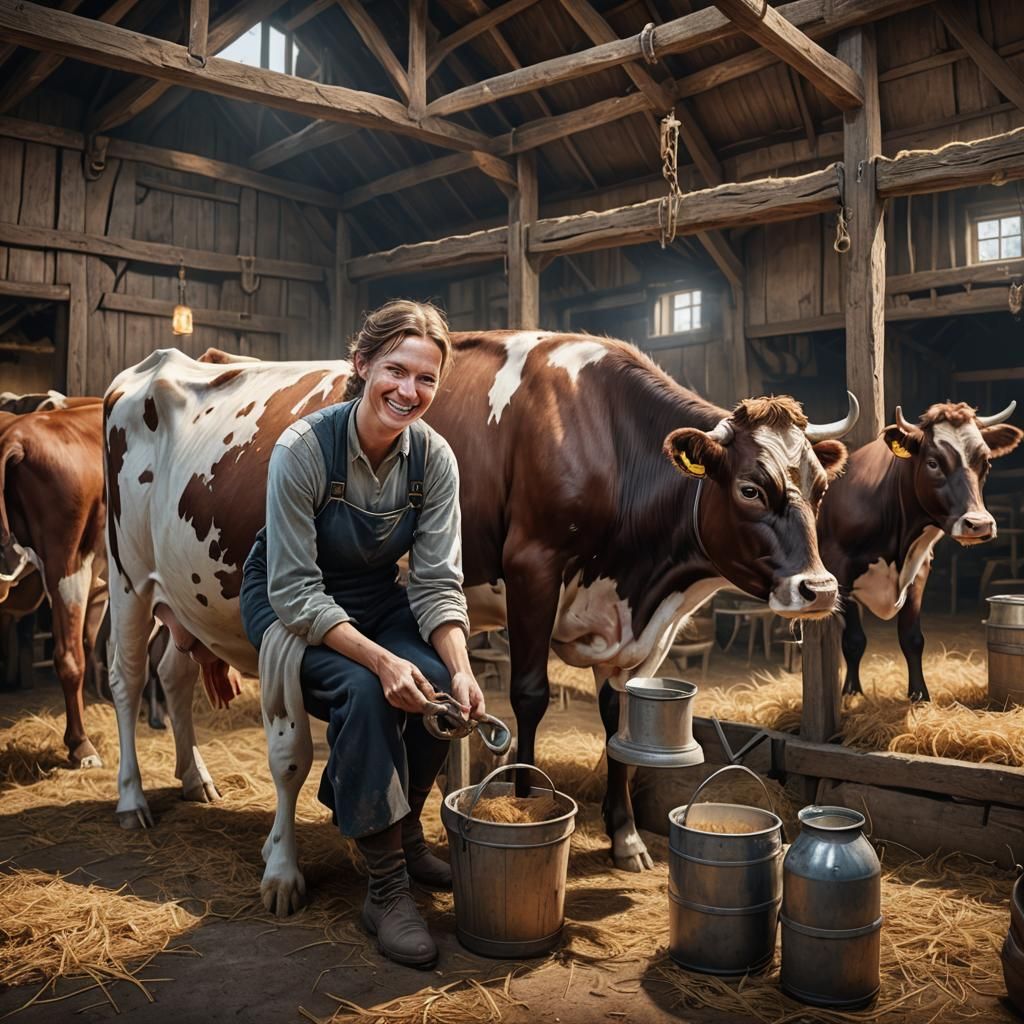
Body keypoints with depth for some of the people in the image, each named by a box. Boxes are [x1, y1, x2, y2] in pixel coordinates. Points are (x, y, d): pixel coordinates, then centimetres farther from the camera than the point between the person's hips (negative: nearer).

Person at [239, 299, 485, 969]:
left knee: (440, 682, -23)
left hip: (378, 599, 4)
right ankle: (385, 885, -16)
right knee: (361, 690, -31)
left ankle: (404, 832, 5)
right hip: (292, 605, -4)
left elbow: (438, 583, -13)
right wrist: (380, 659, -37)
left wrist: (460, 669, -30)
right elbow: (295, 591, -26)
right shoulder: (303, 448, -26)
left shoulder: (434, 458, -14)